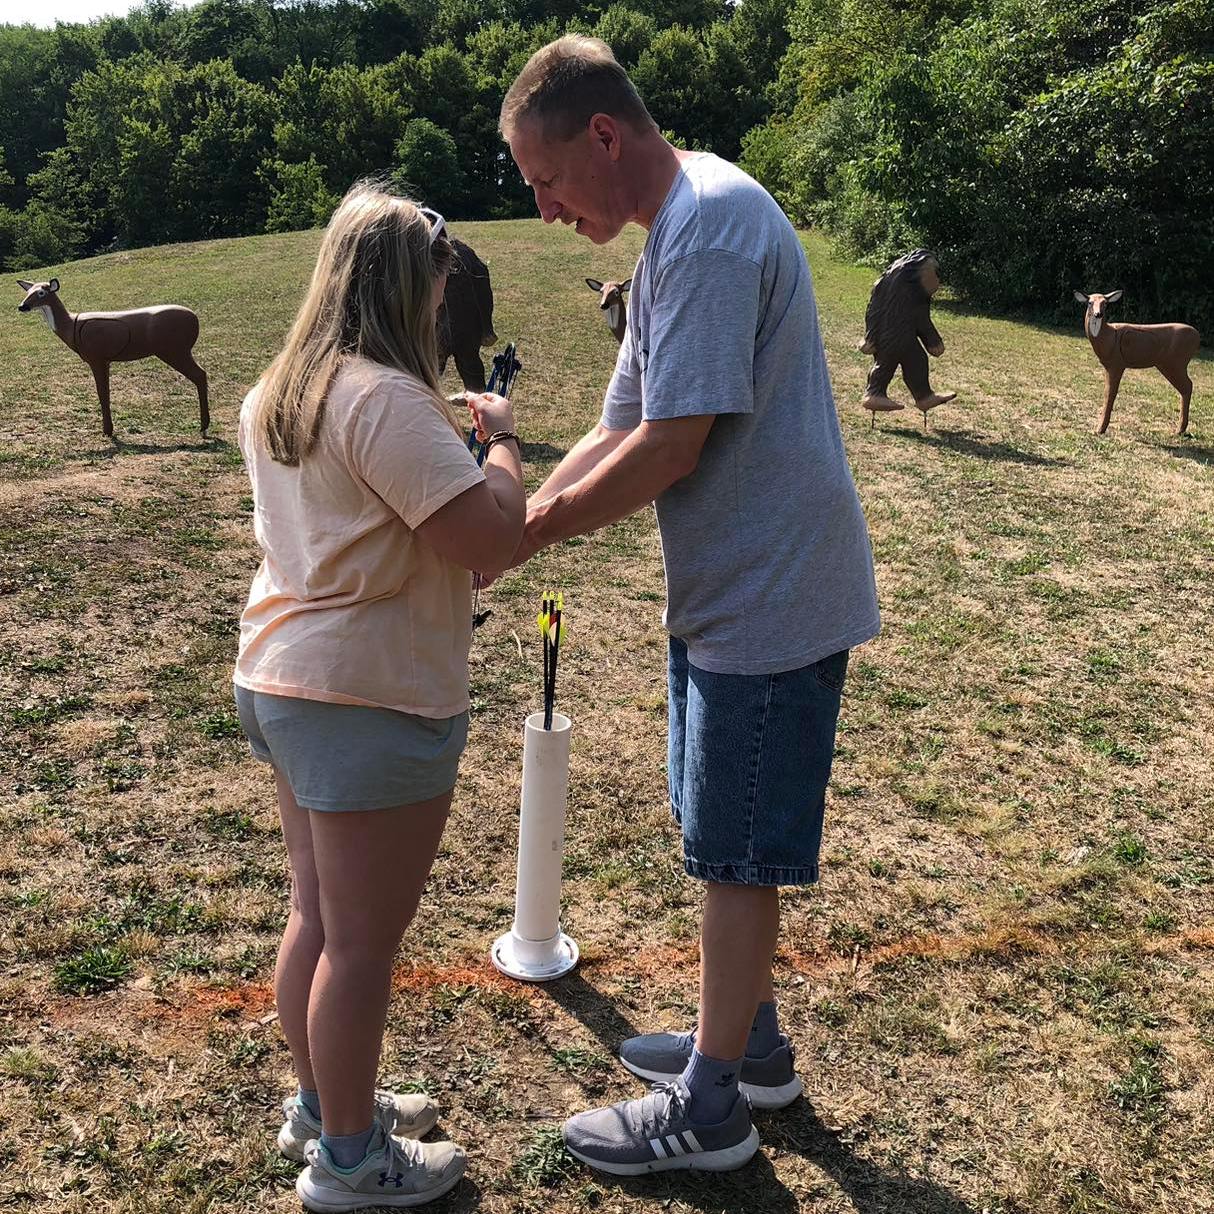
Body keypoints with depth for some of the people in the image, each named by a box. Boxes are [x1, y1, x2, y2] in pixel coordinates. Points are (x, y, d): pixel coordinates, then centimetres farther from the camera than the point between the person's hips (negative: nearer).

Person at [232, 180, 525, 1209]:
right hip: (373, 701, -10)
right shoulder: (386, 400, -21)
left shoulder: (275, 394, 10)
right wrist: (499, 438, -8)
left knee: (317, 916, 22)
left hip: (282, 679, 10)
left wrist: (454, 435, 16)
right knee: (363, 940, 6)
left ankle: (321, 1104, 40)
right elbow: (490, 536, -25)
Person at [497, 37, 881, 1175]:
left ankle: (707, 1111, 21)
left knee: (736, 853, 3)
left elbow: (668, 449, -23)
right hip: (726, 595, 10)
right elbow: (617, 434, 12)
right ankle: (749, 1042, 38)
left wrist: (520, 532, -13)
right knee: (726, 841, 20)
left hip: (770, 600, -10)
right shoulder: (672, 234, 14)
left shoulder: (711, 221, -19)